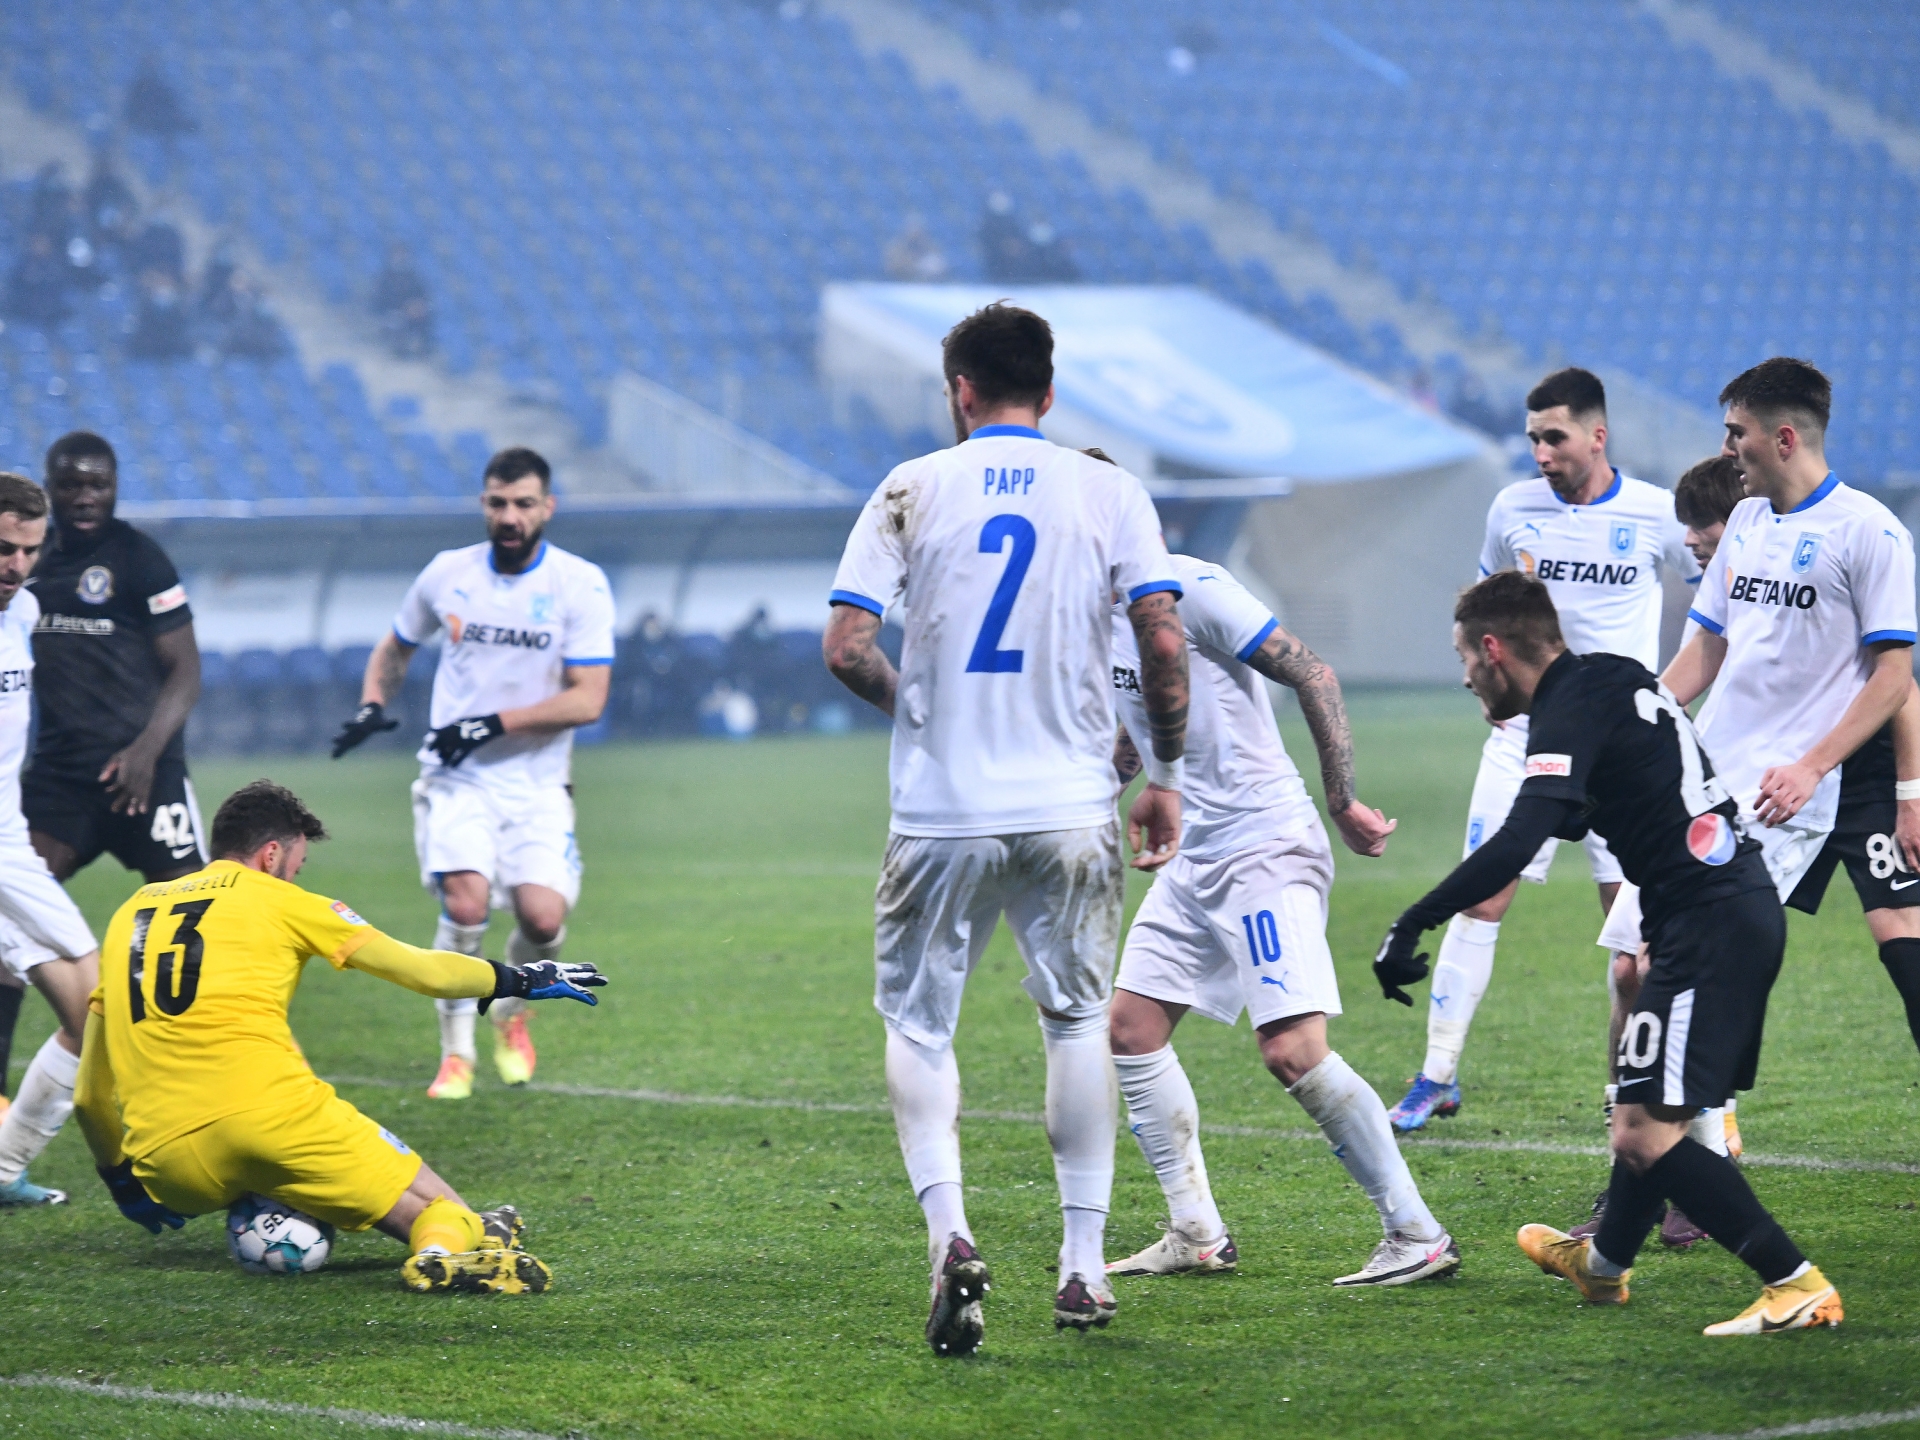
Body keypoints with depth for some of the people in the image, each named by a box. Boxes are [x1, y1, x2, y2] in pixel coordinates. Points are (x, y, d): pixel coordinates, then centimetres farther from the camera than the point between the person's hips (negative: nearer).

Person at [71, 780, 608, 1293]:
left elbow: (91, 1093, 24)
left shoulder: (131, 912, 23)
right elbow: (422, 971, 15)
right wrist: (519, 980, 30)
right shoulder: (279, 900, 11)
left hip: (167, 1164, 4)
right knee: (433, 1203, 1)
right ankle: (447, 1247, -29)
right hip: (268, 1113, -4)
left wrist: (121, 1178, 37)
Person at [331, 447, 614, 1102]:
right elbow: (396, 646, 23)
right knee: (466, 901, -23)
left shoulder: (580, 584, -5)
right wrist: (372, 704, 4)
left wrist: (497, 722, -19)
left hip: (537, 783, -1)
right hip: (456, 777, 1)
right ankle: (455, 1051, -4)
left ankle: (512, 1013, 18)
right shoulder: (447, 573, 4)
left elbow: (587, 700, -11)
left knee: (543, 917, -18)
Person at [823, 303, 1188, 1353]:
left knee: (917, 1023, 11)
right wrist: (1165, 774, 8)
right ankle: (1082, 1268, 13)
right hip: (1070, 809, 1)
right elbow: (1164, 643, -5)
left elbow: (845, 648, -5)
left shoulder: (912, 489, 1)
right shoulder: (1109, 491, 2)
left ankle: (948, 1232, -11)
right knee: (1078, 1021, 15)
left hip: (940, 814, -1)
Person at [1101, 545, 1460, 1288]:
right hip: (1192, 858, 9)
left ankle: (1418, 1236, -10)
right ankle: (1197, 1236, 17)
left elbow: (1312, 675, -16)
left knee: (1292, 1050, -18)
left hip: (1266, 849, -9)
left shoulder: (1189, 587, -16)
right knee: (1130, 1028, 8)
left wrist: (1341, 800, -17)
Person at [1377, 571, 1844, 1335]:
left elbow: (1517, 843, -27)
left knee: (1643, 1134, -12)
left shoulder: (1572, 711, -14)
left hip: (1709, 922, -10)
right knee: (1648, 1105, 26)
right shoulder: (1614, 678, 14)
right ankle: (1603, 1263, 45)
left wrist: (1413, 923, -28)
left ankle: (1797, 1286, -14)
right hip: (1742, 906, 10)